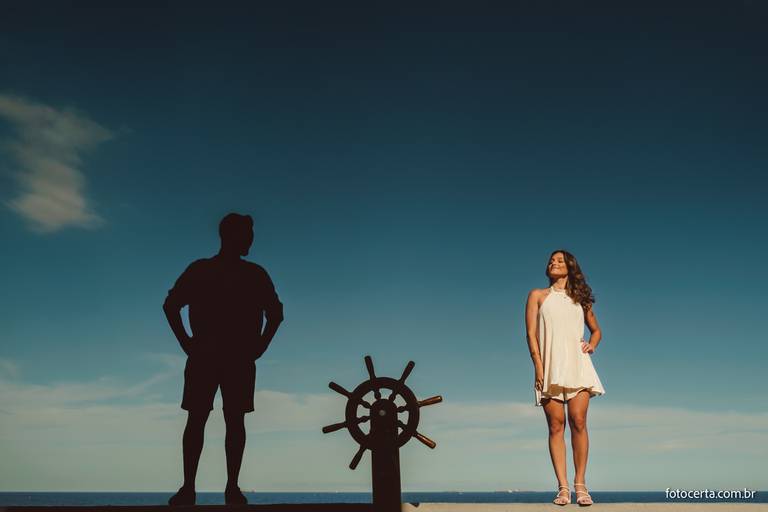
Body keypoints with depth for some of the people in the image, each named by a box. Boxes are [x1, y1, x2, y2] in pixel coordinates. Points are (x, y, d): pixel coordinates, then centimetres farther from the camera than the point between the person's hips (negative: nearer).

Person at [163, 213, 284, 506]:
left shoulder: (255, 274, 7)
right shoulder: (199, 270, 5)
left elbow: (274, 312, 11)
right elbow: (171, 305, 5)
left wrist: (259, 346, 1)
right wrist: (187, 343, -4)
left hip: (240, 358, 1)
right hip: (203, 356, 0)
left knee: (235, 421, -1)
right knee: (196, 420, -2)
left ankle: (232, 487, 4)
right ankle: (188, 487, 2)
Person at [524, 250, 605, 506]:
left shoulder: (580, 299, 18)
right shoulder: (538, 295, 12)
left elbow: (596, 330, 29)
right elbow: (531, 333, 4)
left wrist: (591, 345, 6)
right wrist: (538, 367, -7)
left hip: (577, 364, 1)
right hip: (551, 366, -1)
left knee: (578, 422, -9)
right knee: (556, 425, -4)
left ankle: (580, 485, -2)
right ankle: (563, 487, -2)